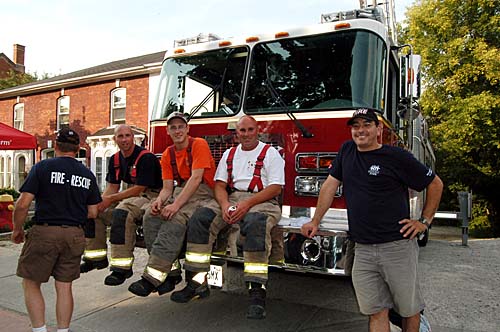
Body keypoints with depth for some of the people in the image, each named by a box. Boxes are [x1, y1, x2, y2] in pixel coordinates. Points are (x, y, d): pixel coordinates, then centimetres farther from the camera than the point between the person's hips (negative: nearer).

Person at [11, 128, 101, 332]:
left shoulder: (42, 167, -6)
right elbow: (93, 213, 7)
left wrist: (17, 229, 4)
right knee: (64, 287, 12)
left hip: (45, 232, -3)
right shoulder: (87, 175, 6)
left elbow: (23, 204, -11)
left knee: (31, 284, 12)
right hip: (75, 235, 4)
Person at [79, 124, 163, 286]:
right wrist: (101, 202, -12)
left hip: (149, 195, -9)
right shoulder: (115, 160, 8)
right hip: (129, 195, 9)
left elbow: (139, 189, -19)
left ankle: (123, 267, -31)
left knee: (122, 212, -36)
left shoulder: (146, 157, -17)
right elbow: (112, 187, 9)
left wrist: (111, 199, -16)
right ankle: (97, 257, 12)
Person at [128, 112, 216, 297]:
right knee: (150, 217, -17)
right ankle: (171, 271, -14)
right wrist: (159, 201, -15)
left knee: (176, 219, -33)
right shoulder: (168, 154, 13)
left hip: (202, 193, -7)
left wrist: (176, 205, -26)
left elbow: (196, 178, -19)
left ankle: (152, 278, -31)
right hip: (180, 191, 7)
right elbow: (168, 187, 8)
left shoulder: (199, 145, -7)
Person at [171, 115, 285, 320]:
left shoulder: (270, 153, 5)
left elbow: (276, 188, -6)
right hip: (231, 198, 5)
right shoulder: (229, 154, 20)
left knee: (255, 224, -39)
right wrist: (225, 205, -10)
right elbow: (219, 184, 12)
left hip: (261, 201, -5)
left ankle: (257, 292, -37)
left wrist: (248, 204, -19)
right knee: (200, 218, -19)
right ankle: (196, 282, -14)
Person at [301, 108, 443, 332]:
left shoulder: (396, 157, -5)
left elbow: (435, 184, 4)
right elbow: (330, 185, 10)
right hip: (363, 250, 3)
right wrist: (315, 222, 8)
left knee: (409, 309, 11)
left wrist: (424, 221, 1)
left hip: (397, 246, -3)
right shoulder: (347, 151, 8)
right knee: (376, 311, 6)